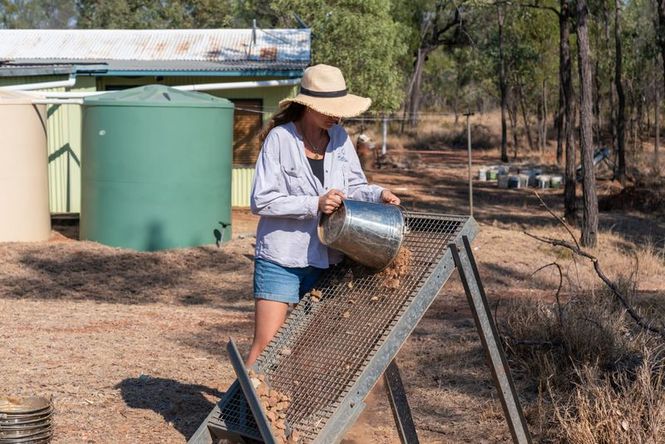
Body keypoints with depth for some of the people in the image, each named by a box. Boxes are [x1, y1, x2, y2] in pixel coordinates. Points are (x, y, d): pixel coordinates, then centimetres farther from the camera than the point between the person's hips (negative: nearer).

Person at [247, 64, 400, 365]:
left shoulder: (338, 137, 4)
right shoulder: (280, 138, -12)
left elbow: (353, 185, 13)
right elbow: (261, 201, -15)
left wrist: (377, 195, -8)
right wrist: (315, 204, -22)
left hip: (326, 258, 5)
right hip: (282, 258, -5)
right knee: (266, 345, -7)